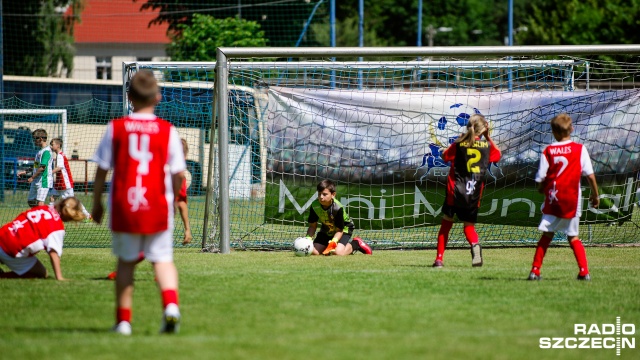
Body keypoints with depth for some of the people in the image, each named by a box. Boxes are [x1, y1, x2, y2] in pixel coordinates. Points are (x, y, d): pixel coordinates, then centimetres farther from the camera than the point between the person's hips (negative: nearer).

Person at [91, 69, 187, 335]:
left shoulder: (116, 128, 0)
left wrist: (97, 204, 13)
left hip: (123, 206, 0)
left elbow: (101, 171, 2)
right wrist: (172, 198, 18)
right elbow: (178, 174, 0)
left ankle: (123, 320, 15)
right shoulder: (167, 131, -1)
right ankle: (170, 303, -19)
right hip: (158, 205, 0)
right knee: (162, 259, 8)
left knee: (126, 262, 14)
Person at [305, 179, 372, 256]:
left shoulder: (338, 208, -33)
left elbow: (339, 230, -26)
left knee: (338, 252, -28)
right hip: (326, 231, 5)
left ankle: (355, 244, 2)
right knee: (314, 251, -13)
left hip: (344, 228, -5)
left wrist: (333, 242, -43)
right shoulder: (314, 206, -21)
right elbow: (312, 226, -9)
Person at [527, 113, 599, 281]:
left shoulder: (548, 151, -3)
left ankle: (535, 270, 6)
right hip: (572, 200, 0)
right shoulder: (580, 149, -3)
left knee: (547, 235, 10)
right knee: (573, 237, 11)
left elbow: (540, 179, -5)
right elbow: (590, 175, -4)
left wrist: (542, 189, 17)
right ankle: (584, 271, 0)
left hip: (553, 198, 0)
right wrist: (595, 195, 9)